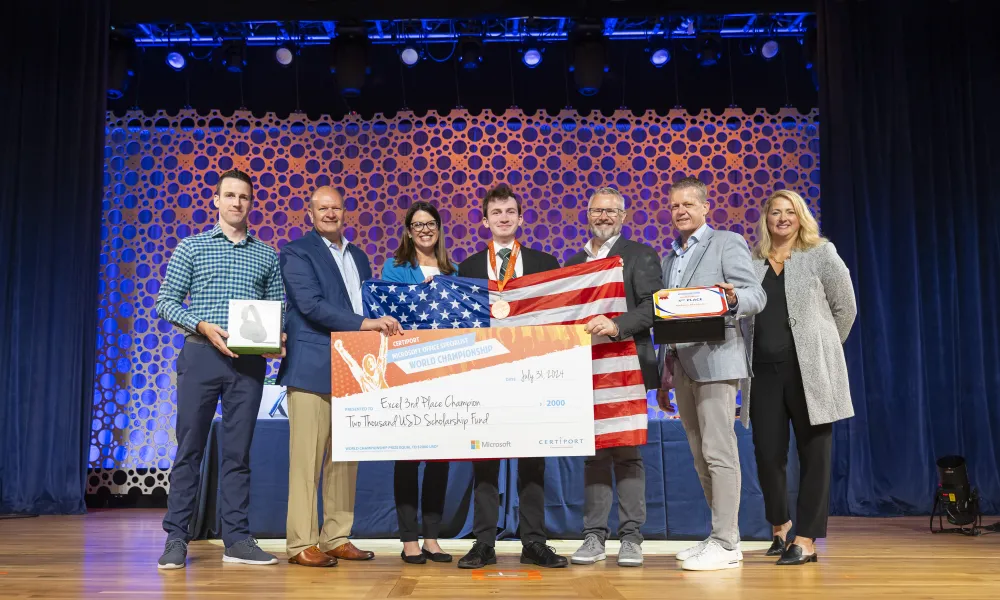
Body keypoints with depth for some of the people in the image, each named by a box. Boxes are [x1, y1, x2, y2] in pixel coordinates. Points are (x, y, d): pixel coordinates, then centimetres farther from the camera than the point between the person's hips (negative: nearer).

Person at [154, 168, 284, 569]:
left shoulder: (267, 256, 12)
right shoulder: (192, 247, 7)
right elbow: (165, 302, 2)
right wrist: (203, 326, -14)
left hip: (249, 361, 2)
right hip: (202, 355, -2)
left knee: (238, 452, 5)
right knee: (189, 447, 1)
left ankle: (237, 539, 10)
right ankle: (176, 537, 9)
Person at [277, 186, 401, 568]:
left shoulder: (359, 257, 20)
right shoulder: (297, 252, -1)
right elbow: (310, 304, -14)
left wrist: (384, 324, 4)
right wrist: (364, 323, -20)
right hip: (312, 368, -7)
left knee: (346, 458, 8)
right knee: (307, 459, -5)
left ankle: (337, 538, 16)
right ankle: (302, 544, 2)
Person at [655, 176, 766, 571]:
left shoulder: (727, 243, 1)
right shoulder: (670, 257, 21)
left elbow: (756, 295, -9)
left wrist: (733, 298, -32)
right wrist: (664, 376, 18)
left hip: (714, 360, -7)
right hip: (681, 365, 7)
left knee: (719, 452, -8)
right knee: (701, 456, 10)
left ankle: (726, 543, -3)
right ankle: (720, 535, 18)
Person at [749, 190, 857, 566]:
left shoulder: (821, 254, 3)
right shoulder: (752, 261, 11)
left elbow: (845, 308, 6)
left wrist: (823, 349, 10)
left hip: (810, 370, -2)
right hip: (765, 369, 3)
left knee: (813, 454, 1)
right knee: (767, 453, 3)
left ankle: (806, 540, 9)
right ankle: (780, 525, 26)